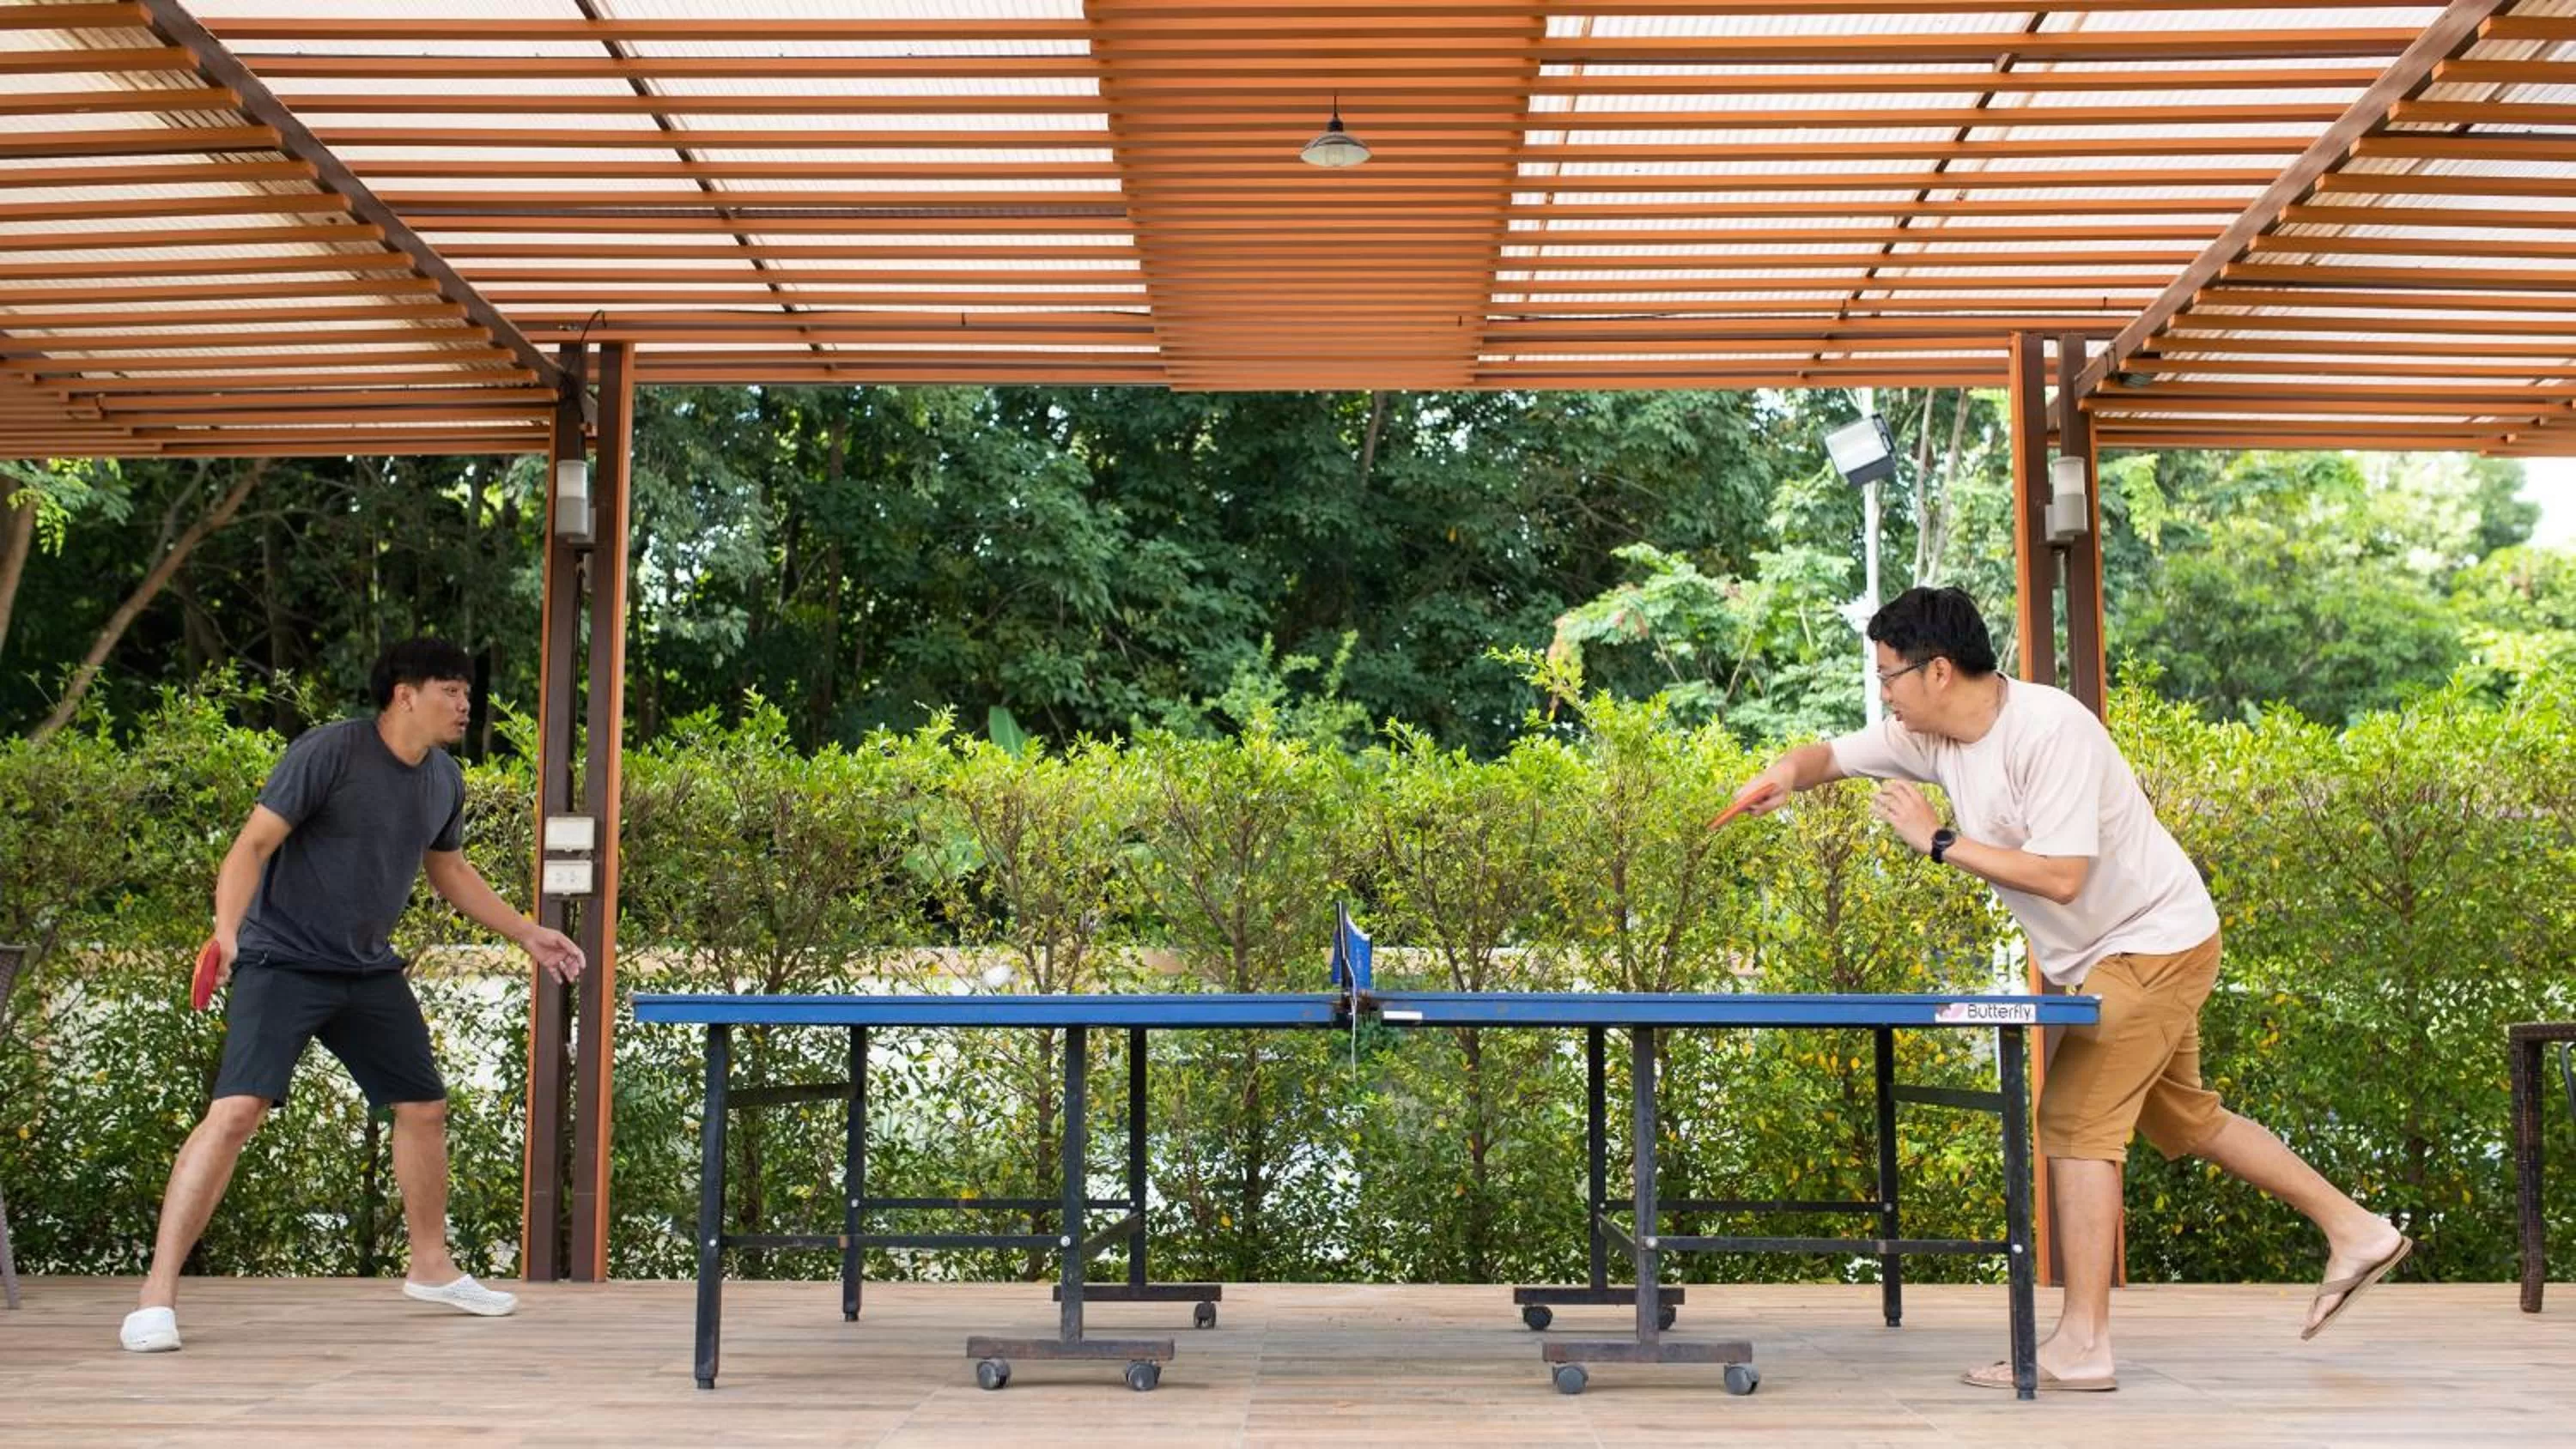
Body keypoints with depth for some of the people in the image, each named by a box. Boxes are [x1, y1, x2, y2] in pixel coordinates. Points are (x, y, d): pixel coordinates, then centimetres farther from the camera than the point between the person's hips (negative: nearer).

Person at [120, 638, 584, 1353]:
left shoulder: (444, 782, 5)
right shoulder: (329, 751, -17)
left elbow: (450, 871, 22)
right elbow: (254, 843, -19)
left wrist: (528, 934, 22)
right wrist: (227, 928, -34)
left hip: (369, 972, 7)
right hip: (282, 963, -7)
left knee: (425, 1108, 12)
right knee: (236, 1109, -21)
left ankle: (431, 1267, 32)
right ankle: (157, 1296, -15)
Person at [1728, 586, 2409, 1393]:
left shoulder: (2050, 729, -28)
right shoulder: (1928, 735, -3)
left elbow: (2061, 876, -33)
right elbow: (1833, 756, 7)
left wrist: (1938, 841, -28)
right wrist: (1787, 773, -16)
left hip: (2156, 943, -10)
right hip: (2097, 960, 10)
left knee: (2075, 1119, -13)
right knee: (2180, 1117, 19)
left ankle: (2081, 1346, -9)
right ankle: (2357, 1233, 33)